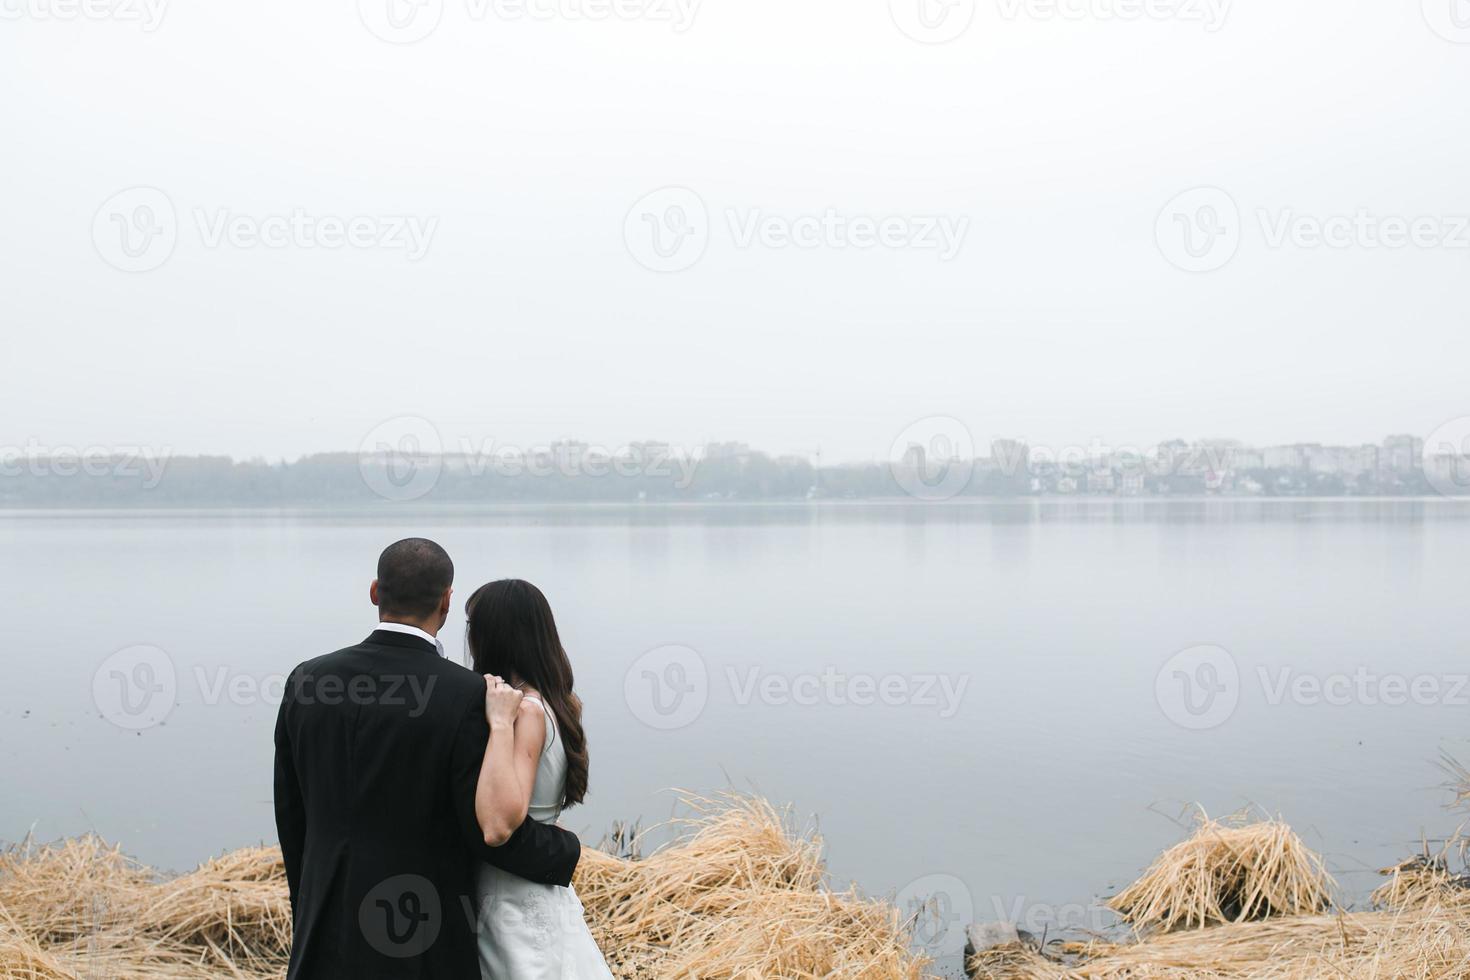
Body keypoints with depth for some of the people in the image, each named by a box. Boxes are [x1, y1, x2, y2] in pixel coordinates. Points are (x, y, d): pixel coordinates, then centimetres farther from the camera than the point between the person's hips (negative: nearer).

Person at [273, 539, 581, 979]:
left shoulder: (307, 681, -1)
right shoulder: (467, 695, -16)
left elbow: (292, 816, 7)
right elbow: (492, 829, -15)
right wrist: (566, 851, 5)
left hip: (328, 935, 4)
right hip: (426, 942, -4)